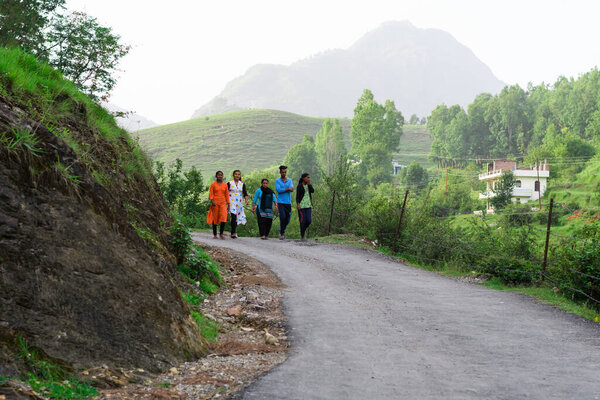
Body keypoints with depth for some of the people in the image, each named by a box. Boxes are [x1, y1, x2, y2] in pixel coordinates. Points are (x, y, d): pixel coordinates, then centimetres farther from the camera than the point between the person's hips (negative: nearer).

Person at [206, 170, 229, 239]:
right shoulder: (213, 184, 0)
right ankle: (215, 234, 13)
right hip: (215, 204, -1)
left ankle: (221, 233, -2)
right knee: (214, 219, 4)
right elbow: (210, 194, -5)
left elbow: (227, 195, 11)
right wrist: (212, 201, -21)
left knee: (224, 218, -14)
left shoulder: (225, 185, 7)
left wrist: (228, 205, 9)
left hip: (223, 203, 1)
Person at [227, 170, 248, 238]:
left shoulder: (242, 184, 10)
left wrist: (246, 200, -10)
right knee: (233, 216, -18)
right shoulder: (229, 183, 2)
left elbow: (245, 194, 6)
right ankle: (233, 233, -17)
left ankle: (233, 232, 17)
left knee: (237, 218, 5)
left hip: (239, 203, 4)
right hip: (231, 202, -4)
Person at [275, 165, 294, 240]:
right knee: (283, 217, -19)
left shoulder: (289, 180, 11)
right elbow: (278, 190, -14)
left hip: (288, 202, 3)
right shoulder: (277, 181, 3)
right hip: (281, 202, -3)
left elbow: (292, 189, -7)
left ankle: (282, 229, 34)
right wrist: (288, 189, -11)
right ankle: (282, 234, -10)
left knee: (287, 219, 6)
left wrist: (283, 189, -17)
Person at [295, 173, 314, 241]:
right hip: (301, 205, -5)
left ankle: (303, 229, 23)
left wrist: (309, 183, -8)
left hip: (308, 205, 5)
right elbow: (297, 196, -10)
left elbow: (312, 191, -4)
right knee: (303, 221, -7)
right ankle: (302, 236, 3)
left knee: (309, 220, -4)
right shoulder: (299, 186, -6)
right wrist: (297, 204, -22)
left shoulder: (308, 185, 12)